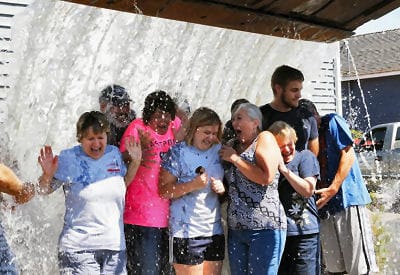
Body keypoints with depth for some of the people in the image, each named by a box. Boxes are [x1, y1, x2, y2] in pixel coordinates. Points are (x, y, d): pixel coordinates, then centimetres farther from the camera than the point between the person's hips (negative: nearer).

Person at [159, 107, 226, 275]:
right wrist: (193, 185, -22)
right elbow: (164, 190, -11)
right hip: (186, 231, -5)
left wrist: (222, 188, -2)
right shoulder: (178, 152, -5)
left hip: (215, 230, 5)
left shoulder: (218, 151, 10)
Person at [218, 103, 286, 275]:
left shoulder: (264, 138, -1)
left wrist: (235, 158, -7)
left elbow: (266, 177, -16)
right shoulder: (233, 145, 18)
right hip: (235, 229, 7)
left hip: (264, 228, -7)